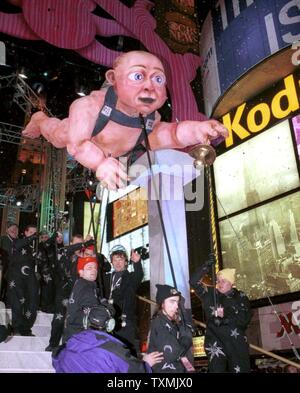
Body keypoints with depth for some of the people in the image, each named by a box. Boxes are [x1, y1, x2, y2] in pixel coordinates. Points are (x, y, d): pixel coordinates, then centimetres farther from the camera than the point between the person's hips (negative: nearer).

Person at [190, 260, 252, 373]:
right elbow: (194, 282, 0)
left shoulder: (241, 297, 6)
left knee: (242, 369, 5)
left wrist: (226, 314, -13)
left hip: (236, 343, 1)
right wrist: (206, 266, -9)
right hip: (215, 341, 0)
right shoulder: (210, 293, 8)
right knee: (216, 369, -8)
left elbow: (246, 318, -4)